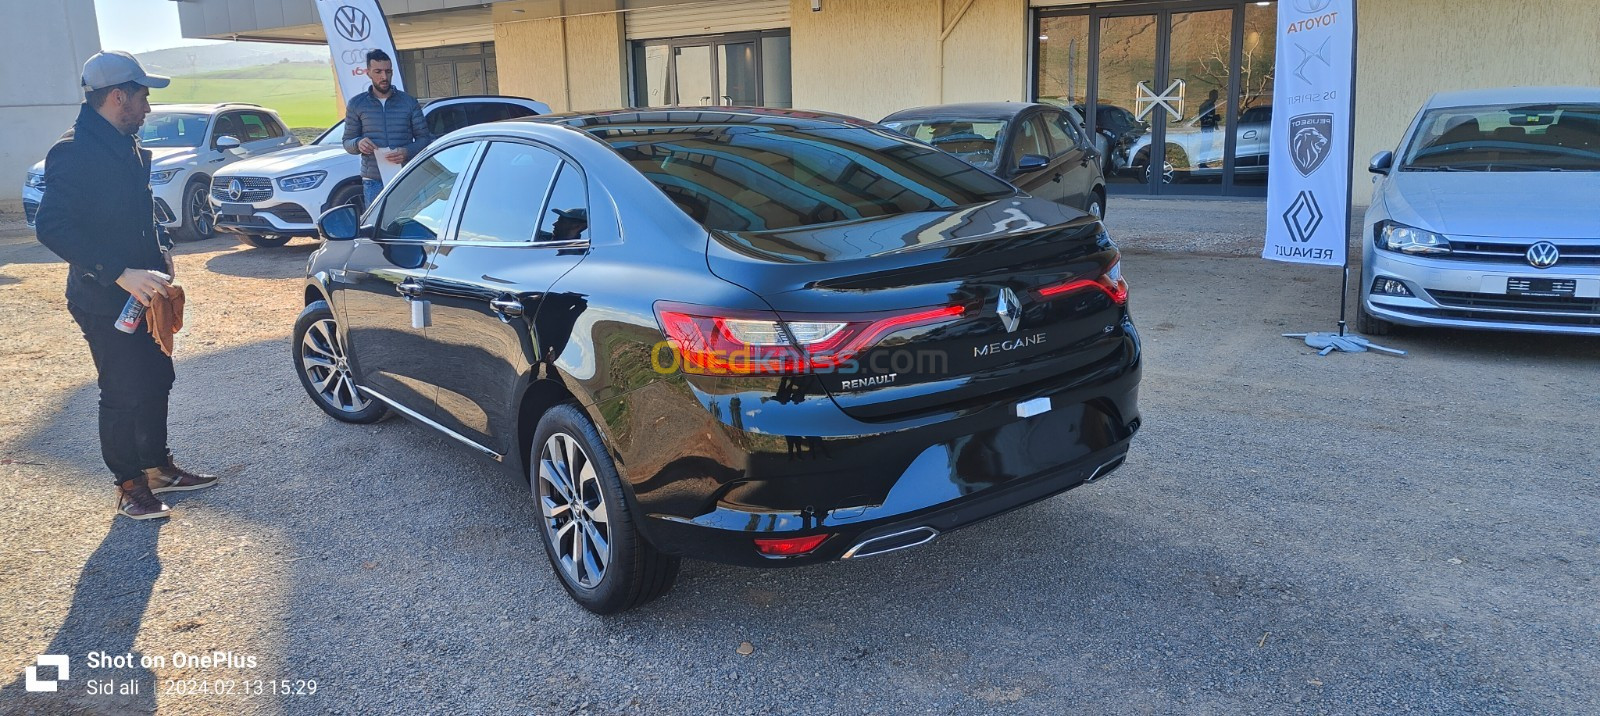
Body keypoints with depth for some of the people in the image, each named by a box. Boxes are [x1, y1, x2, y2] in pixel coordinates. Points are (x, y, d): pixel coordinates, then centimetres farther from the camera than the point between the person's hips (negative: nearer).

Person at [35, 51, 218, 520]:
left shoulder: (125, 146, 9)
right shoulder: (74, 152, -19)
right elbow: (53, 228, -27)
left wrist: (161, 249, 5)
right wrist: (121, 274, -30)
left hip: (140, 292, 9)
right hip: (104, 303, -9)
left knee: (156, 380, 16)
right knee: (124, 393, 1)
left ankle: (158, 467, 31)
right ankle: (129, 486, 16)